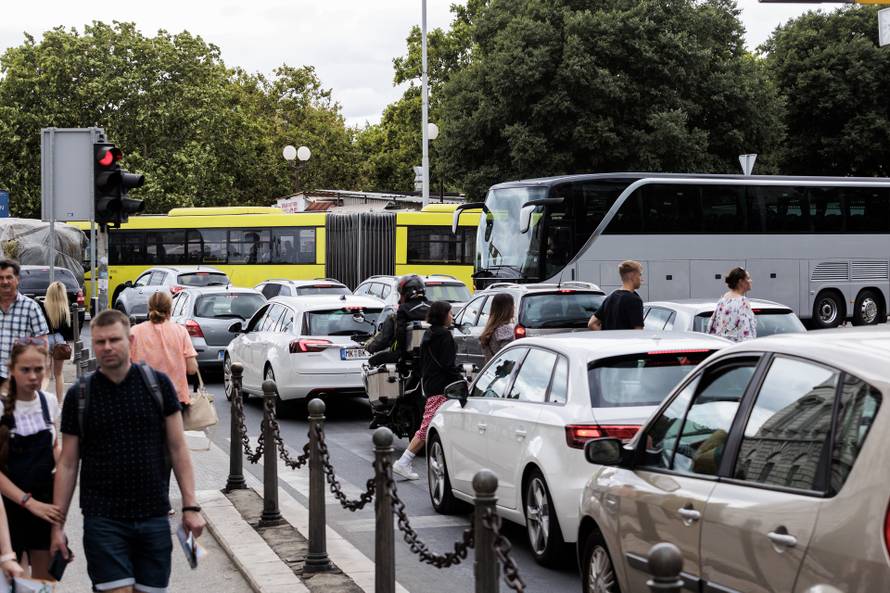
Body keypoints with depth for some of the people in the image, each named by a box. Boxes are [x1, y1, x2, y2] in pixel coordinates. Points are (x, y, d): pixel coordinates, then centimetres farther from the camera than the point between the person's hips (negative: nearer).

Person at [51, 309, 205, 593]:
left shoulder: (158, 384, 2)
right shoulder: (79, 396, 1)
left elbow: (178, 448, 3)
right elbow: (68, 464, 5)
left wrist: (190, 506, -3)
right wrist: (58, 525, 2)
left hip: (154, 517, 1)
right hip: (103, 519, -1)